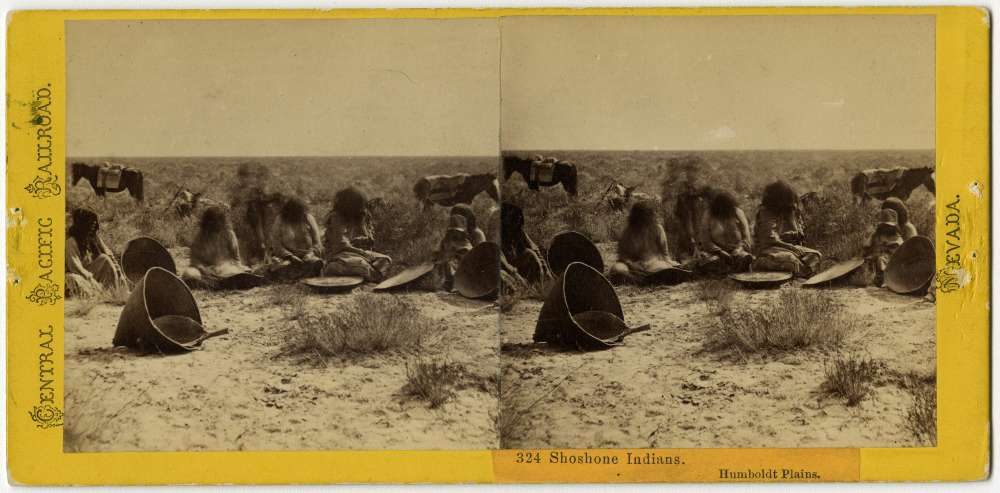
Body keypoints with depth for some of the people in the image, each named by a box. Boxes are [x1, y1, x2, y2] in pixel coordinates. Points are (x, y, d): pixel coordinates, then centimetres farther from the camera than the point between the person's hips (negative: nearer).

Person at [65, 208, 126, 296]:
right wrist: (90, 279, -30)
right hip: (76, 274, -5)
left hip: (89, 271, 5)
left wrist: (119, 272, -8)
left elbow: (108, 254, 3)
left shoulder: (93, 237, 1)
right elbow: (74, 266, -25)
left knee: (104, 258, -15)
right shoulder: (71, 241, -19)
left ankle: (116, 291, -21)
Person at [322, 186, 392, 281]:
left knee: (385, 259, -14)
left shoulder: (357, 219, 12)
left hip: (357, 252, 8)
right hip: (338, 255, -8)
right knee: (361, 264, -39)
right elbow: (341, 245, -18)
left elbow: (369, 242, 7)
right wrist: (363, 252, -18)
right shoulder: (337, 218, -9)